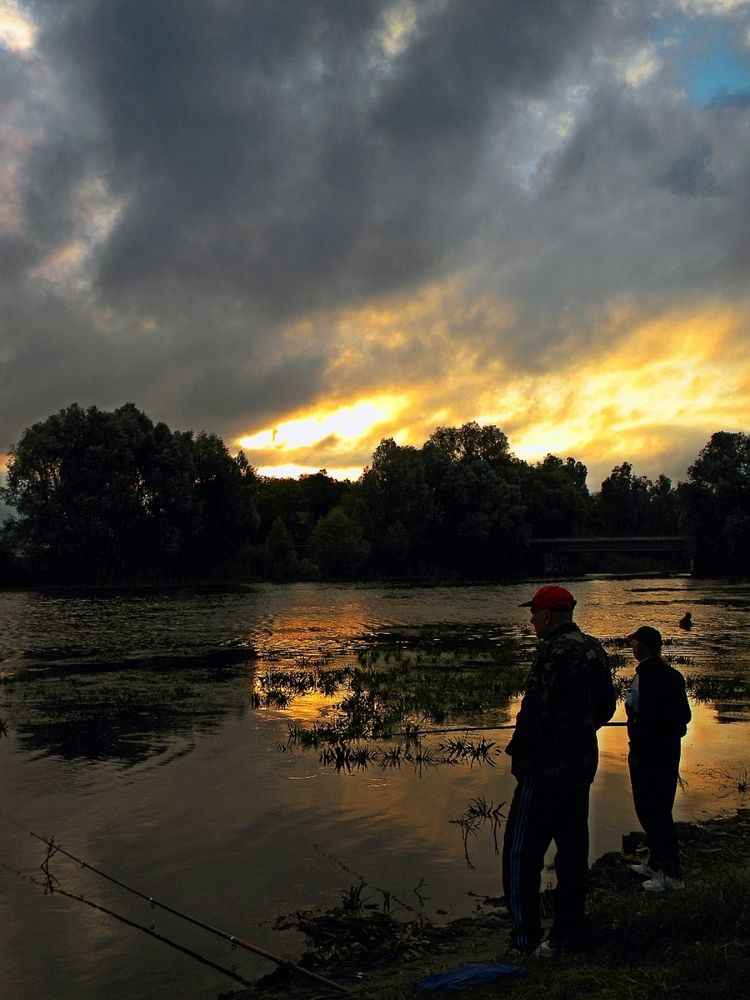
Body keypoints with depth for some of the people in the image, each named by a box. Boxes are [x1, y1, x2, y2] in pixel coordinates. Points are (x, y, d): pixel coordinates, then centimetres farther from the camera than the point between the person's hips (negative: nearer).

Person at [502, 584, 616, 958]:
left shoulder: (554, 652, -21)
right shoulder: (595, 650, 7)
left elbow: (536, 710, -24)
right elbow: (607, 706, 15)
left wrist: (517, 749, -8)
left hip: (544, 772, -9)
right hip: (582, 766, 9)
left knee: (521, 854, 2)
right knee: (573, 851, 15)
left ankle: (526, 938, 7)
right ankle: (567, 935, 25)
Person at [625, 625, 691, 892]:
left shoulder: (645, 675, -18)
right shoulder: (673, 675, 8)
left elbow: (646, 718, -22)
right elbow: (685, 715, 11)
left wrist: (636, 750, -15)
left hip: (648, 752, -9)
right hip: (670, 751, 9)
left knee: (650, 810, -1)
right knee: (660, 809, 19)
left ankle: (672, 874, 0)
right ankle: (656, 864, 30)